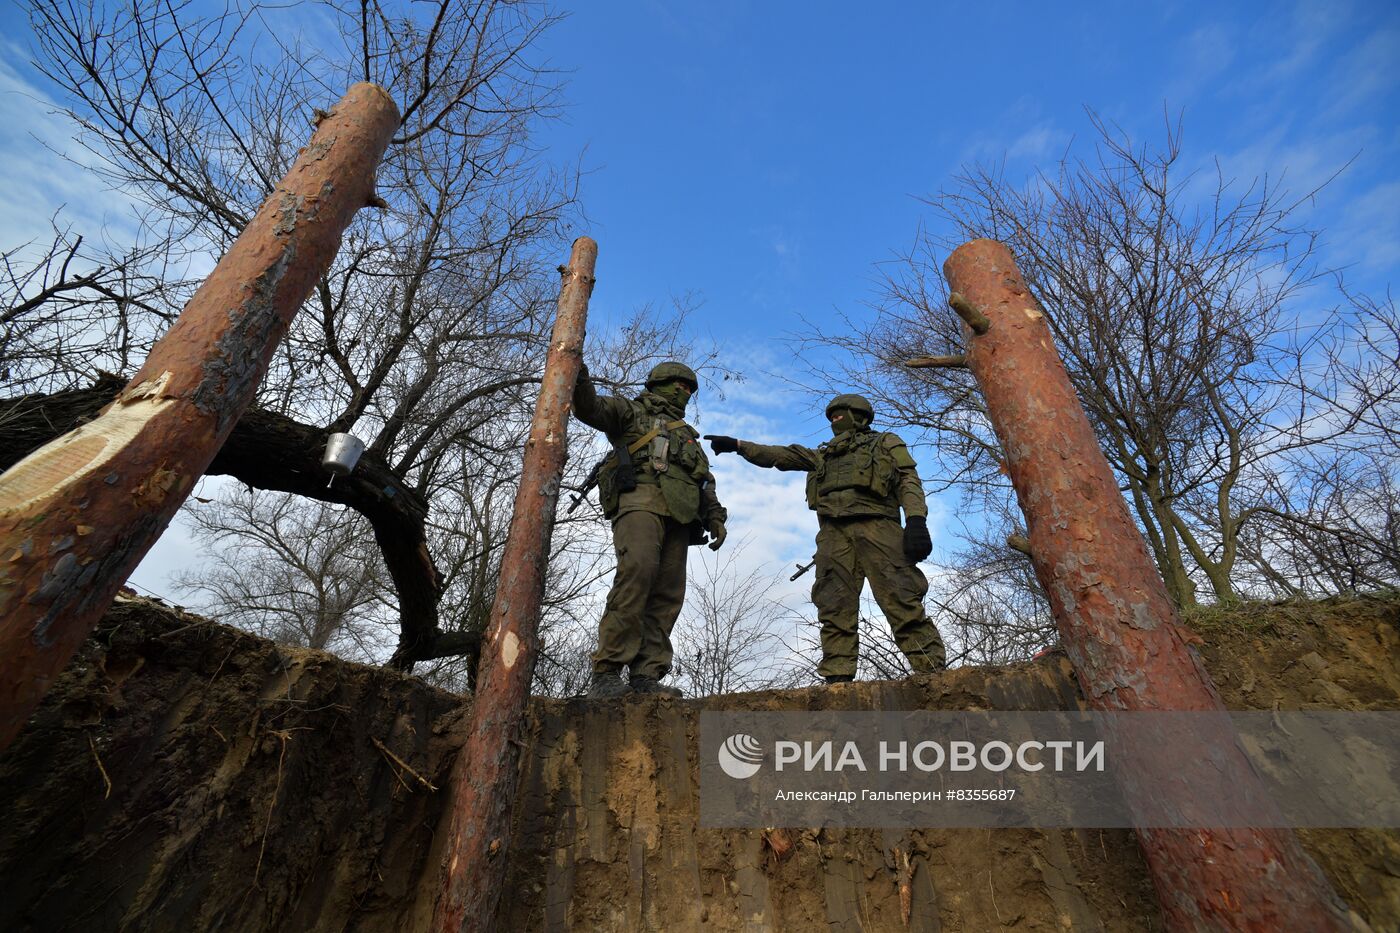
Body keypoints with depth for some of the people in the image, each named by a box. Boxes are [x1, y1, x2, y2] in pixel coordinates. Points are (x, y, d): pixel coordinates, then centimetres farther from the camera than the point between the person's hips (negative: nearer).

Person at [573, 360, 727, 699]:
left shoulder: (689, 437, 37)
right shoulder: (632, 411, 21)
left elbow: (706, 483, 30)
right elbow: (592, 408, 2)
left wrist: (715, 518, 14)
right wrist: (580, 380, -18)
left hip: (678, 517, 7)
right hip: (640, 501, -6)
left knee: (667, 595, -5)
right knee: (637, 572, -27)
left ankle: (645, 677, -4)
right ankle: (606, 673, -26)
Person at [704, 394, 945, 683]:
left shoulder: (886, 442, 23)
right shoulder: (824, 455, 35)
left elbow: (909, 480, 9)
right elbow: (780, 455, 28)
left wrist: (916, 520, -10)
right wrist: (738, 445, 18)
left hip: (876, 524, -3)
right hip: (833, 531, 4)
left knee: (902, 602, -15)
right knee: (835, 610, -9)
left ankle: (932, 674, -15)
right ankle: (837, 679, -14)